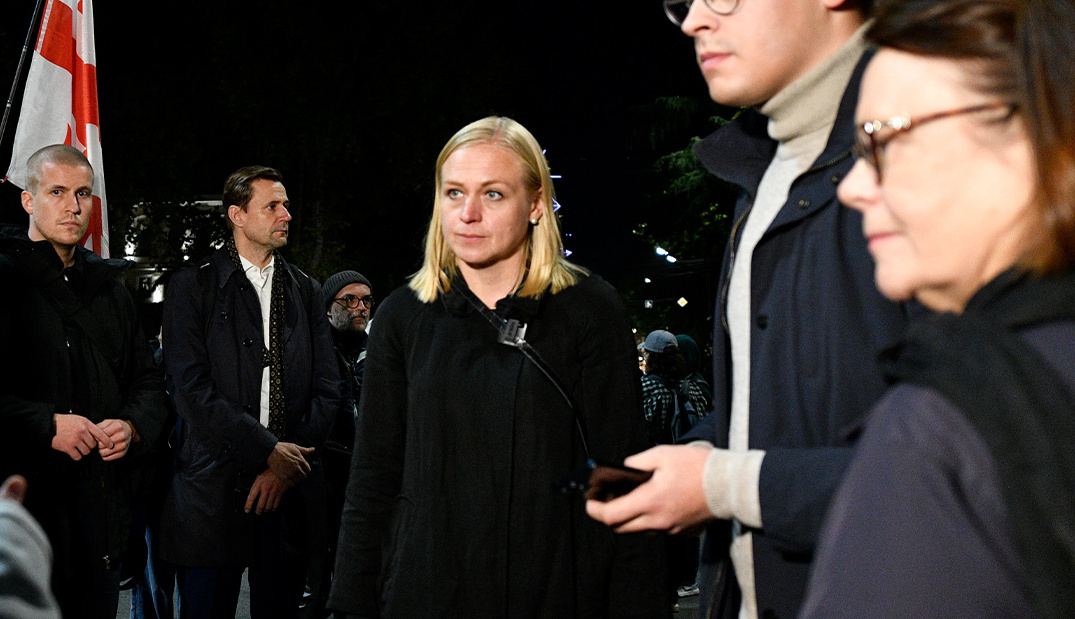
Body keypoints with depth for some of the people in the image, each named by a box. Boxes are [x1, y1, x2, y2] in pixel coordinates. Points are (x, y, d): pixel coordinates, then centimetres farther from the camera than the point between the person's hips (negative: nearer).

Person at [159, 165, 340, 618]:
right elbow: (192, 387, -9)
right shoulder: (193, 285, 1)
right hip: (213, 490, -3)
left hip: (288, 492, 4)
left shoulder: (305, 291, 14)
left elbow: (326, 389, 7)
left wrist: (285, 467, -6)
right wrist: (268, 450, -13)